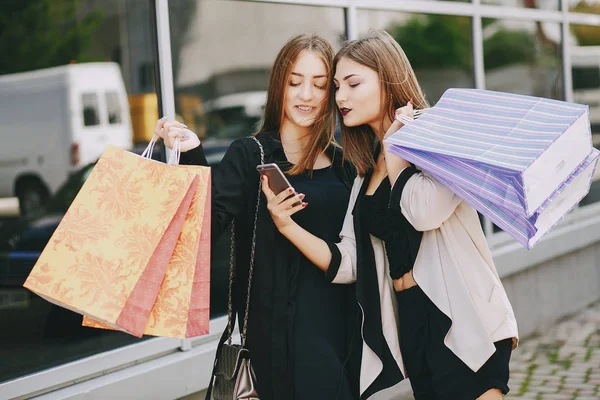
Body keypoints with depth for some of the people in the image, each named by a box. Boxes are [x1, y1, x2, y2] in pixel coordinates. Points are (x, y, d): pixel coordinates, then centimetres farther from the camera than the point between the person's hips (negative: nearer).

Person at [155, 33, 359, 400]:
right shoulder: (249, 156, -3)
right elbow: (210, 225, -14)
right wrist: (193, 157, -27)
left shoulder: (344, 163, 10)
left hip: (343, 319, 5)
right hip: (282, 324, -5)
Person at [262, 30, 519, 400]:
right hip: (408, 320, 7)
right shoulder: (367, 171, 13)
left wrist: (393, 146, -10)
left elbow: (426, 212, -25)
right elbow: (347, 263, 8)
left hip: (461, 316, -6)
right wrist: (288, 225, -6)